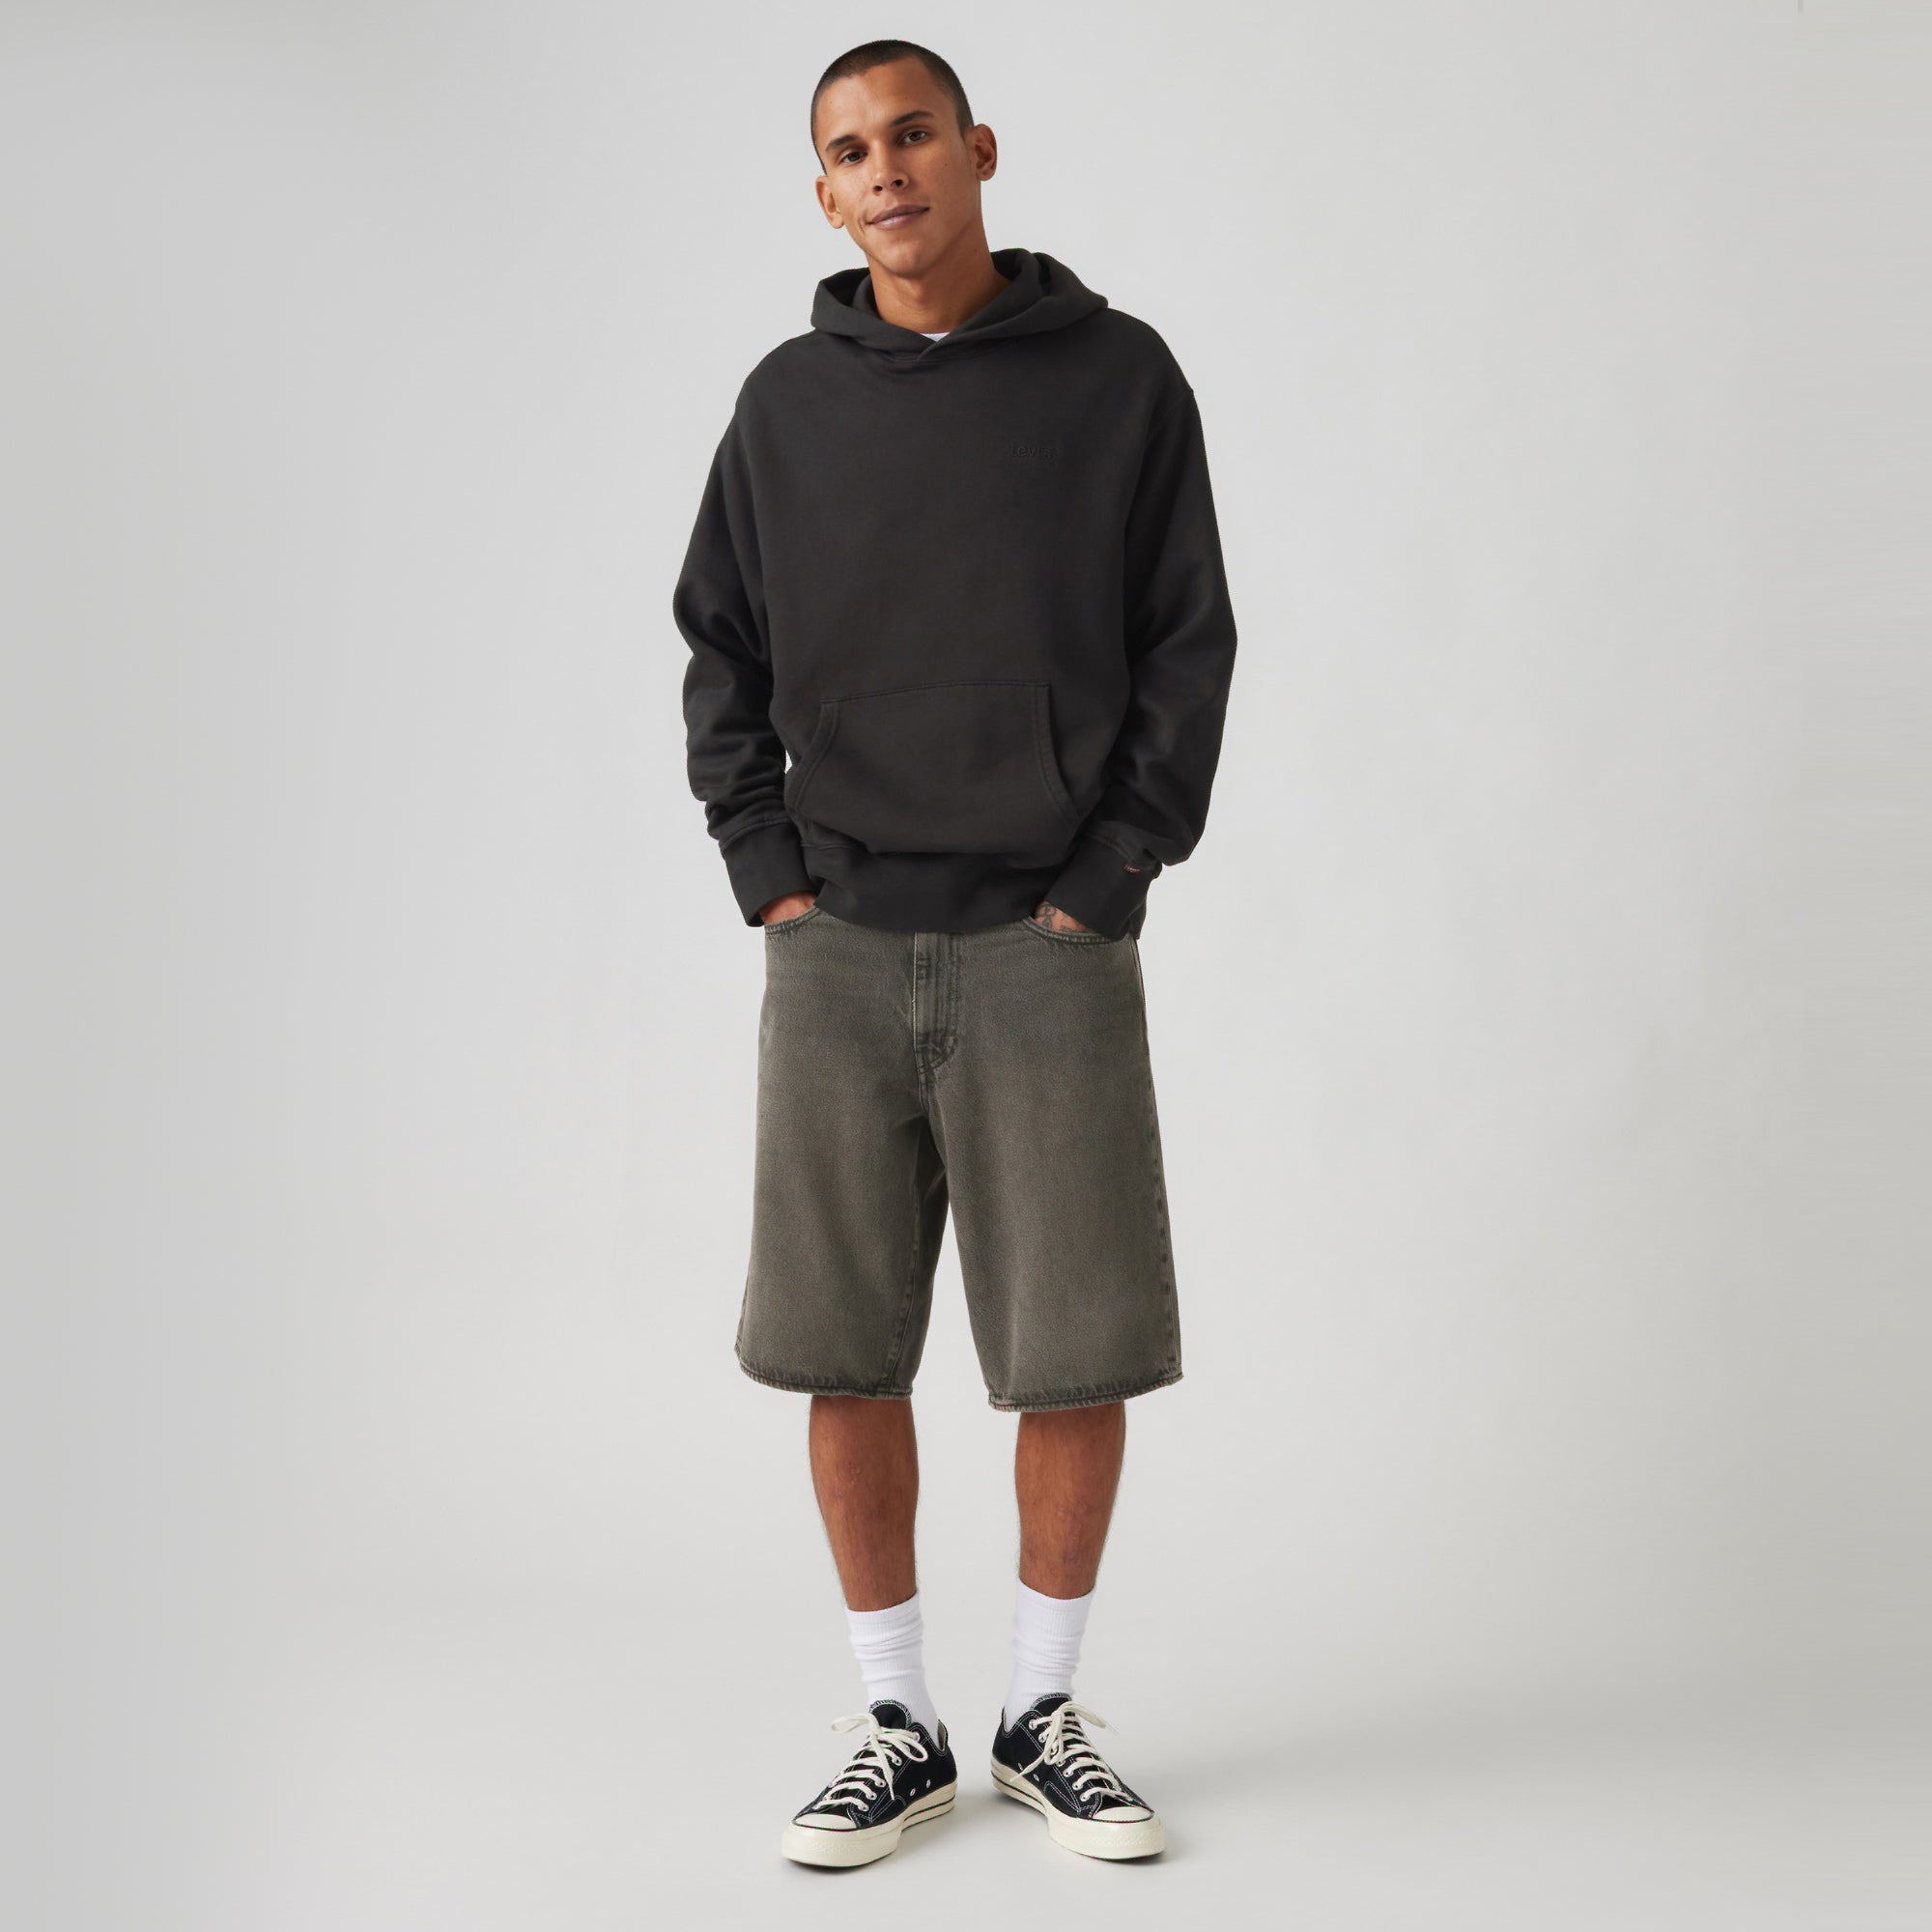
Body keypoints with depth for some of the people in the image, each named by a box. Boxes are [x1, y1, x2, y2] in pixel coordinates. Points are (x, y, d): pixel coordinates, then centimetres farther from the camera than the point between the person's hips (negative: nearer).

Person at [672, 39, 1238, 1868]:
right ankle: (897, 1727, 19)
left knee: (1076, 1358, 2)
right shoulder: (789, 400, 8)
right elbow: (720, 653, 14)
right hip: (836, 953, 2)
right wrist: (767, 873, 2)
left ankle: (1043, 1716, 20)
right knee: (844, 1358, 4)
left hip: (1049, 948, -2)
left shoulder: (1117, 376, 2)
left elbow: (1188, 646, 2)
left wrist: (1107, 881, -5)